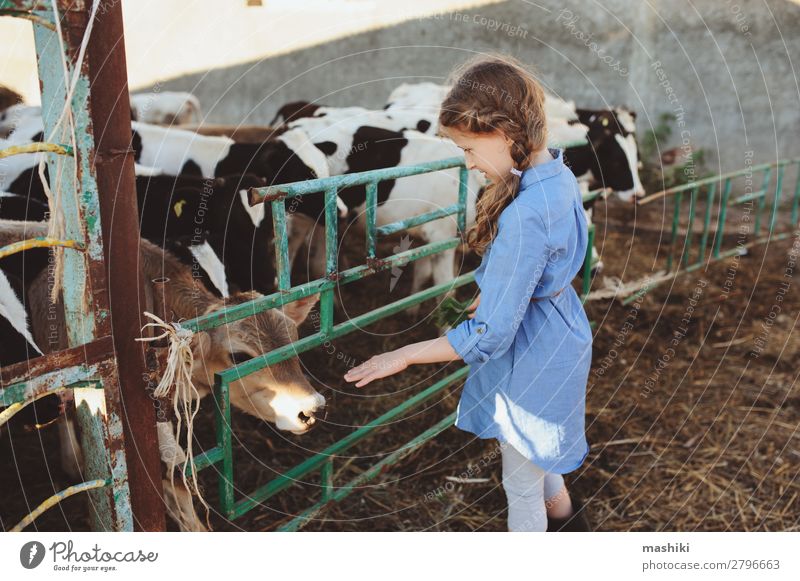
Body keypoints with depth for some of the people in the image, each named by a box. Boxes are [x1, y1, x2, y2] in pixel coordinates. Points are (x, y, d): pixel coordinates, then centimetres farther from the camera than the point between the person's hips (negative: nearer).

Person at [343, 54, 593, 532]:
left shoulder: (523, 217, -35)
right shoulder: (558, 174, -6)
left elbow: (490, 335, -30)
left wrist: (405, 355, -21)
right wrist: (494, 294, 14)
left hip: (532, 362, -9)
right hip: (560, 335, 9)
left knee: (521, 484, 16)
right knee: (534, 454, 32)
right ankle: (567, 520, 58)